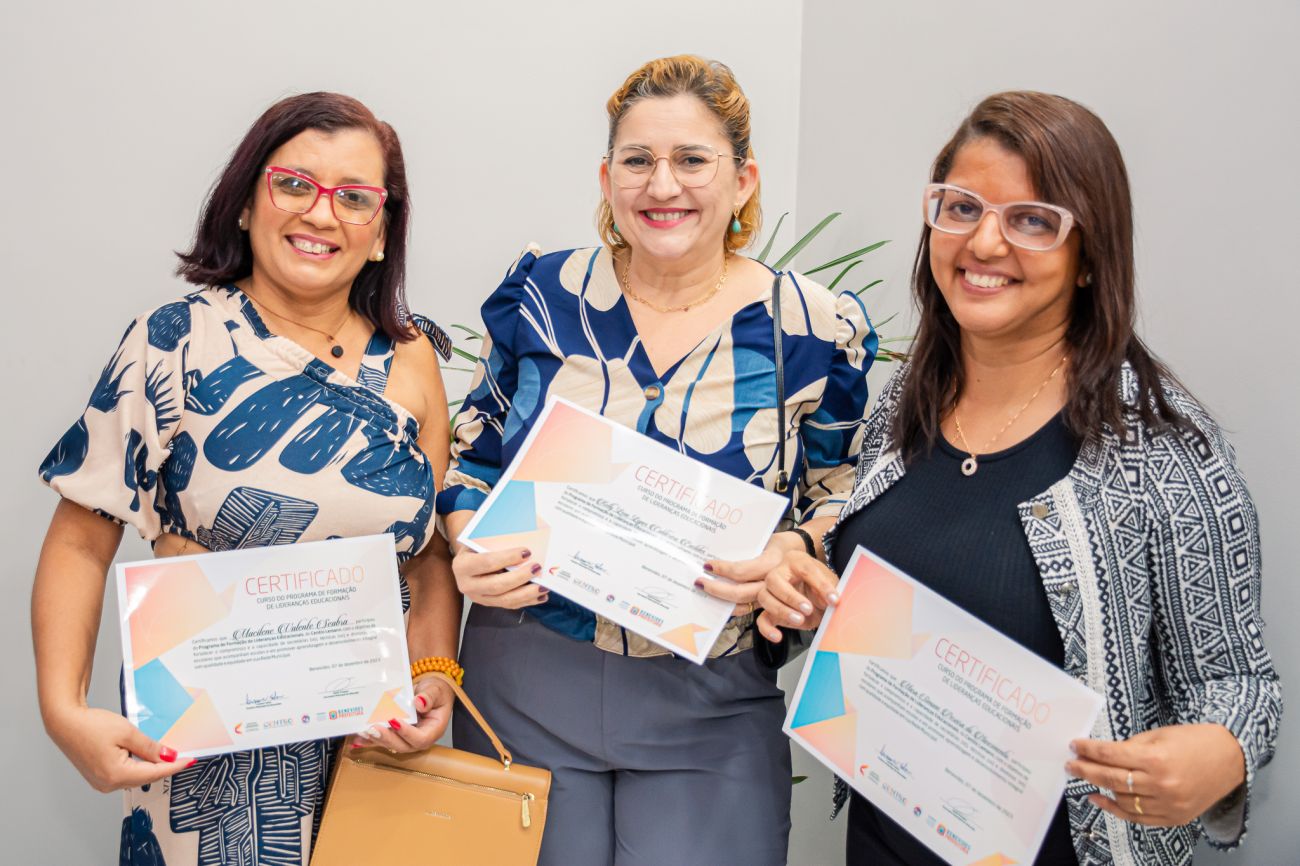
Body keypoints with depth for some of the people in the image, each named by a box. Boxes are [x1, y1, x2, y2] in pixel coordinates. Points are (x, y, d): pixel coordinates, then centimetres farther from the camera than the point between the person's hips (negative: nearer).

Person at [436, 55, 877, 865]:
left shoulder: (818, 332, -5)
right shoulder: (542, 293, 0)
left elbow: (848, 505, 3)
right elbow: (472, 456, 9)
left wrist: (793, 555, -18)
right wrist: (471, 552, -10)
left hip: (714, 706, -1)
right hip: (526, 684, 2)